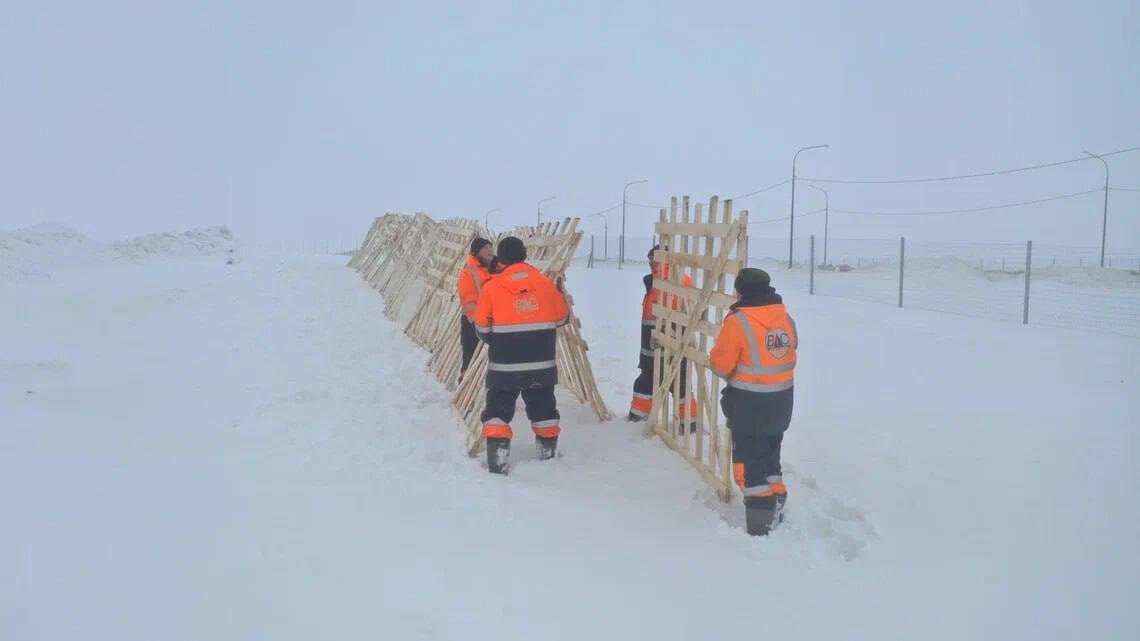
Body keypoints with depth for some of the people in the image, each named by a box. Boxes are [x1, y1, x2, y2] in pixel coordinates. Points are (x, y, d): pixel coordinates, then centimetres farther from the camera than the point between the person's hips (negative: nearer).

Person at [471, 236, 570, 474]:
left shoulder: (492, 287, -7)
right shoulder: (545, 283, 0)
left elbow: (482, 327, -1)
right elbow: (562, 317, 10)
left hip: (505, 365, -3)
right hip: (542, 363, 3)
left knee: (498, 409, 7)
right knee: (543, 407, 19)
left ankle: (498, 459, -3)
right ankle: (547, 451, 32)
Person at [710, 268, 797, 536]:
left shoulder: (738, 321, -18)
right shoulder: (785, 317, 2)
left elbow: (720, 364, -13)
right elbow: (789, 351, 11)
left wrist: (732, 372, 8)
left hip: (749, 402, -6)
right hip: (782, 398, 6)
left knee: (749, 461, 4)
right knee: (769, 454, 22)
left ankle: (760, 523, 6)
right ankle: (775, 505, 31)